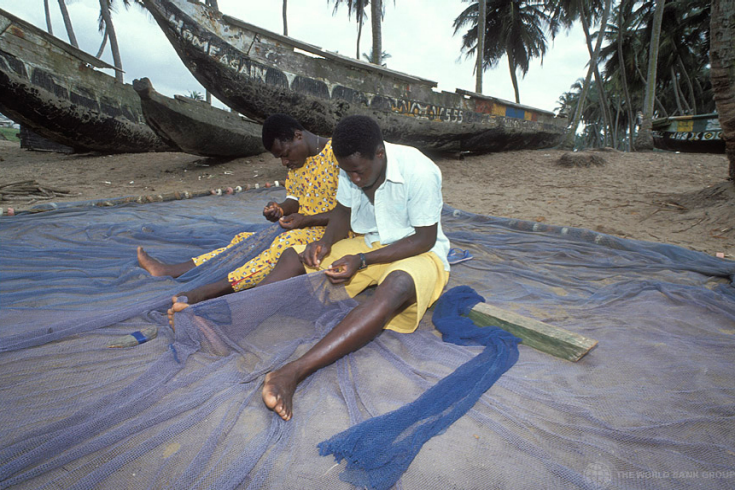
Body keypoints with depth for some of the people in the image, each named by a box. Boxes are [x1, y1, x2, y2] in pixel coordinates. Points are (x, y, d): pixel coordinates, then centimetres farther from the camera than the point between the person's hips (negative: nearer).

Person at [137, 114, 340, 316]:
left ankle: (203, 293, -42)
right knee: (245, 240, -2)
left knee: (284, 245, -35)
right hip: (299, 228, 8)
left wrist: (306, 220, -23)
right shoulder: (297, 163, 12)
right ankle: (168, 271, -4)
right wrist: (279, 209, -7)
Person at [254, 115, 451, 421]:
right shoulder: (352, 168, -5)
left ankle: (293, 372, -52)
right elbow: (343, 213, 8)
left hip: (417, 254, -6)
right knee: (293, 257, -9)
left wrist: (363, 261, -27)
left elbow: (425, 239, -19)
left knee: (396, 287, -41)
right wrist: (325, 242, -14)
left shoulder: (419, 172, -22)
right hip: (368, 245, 6)